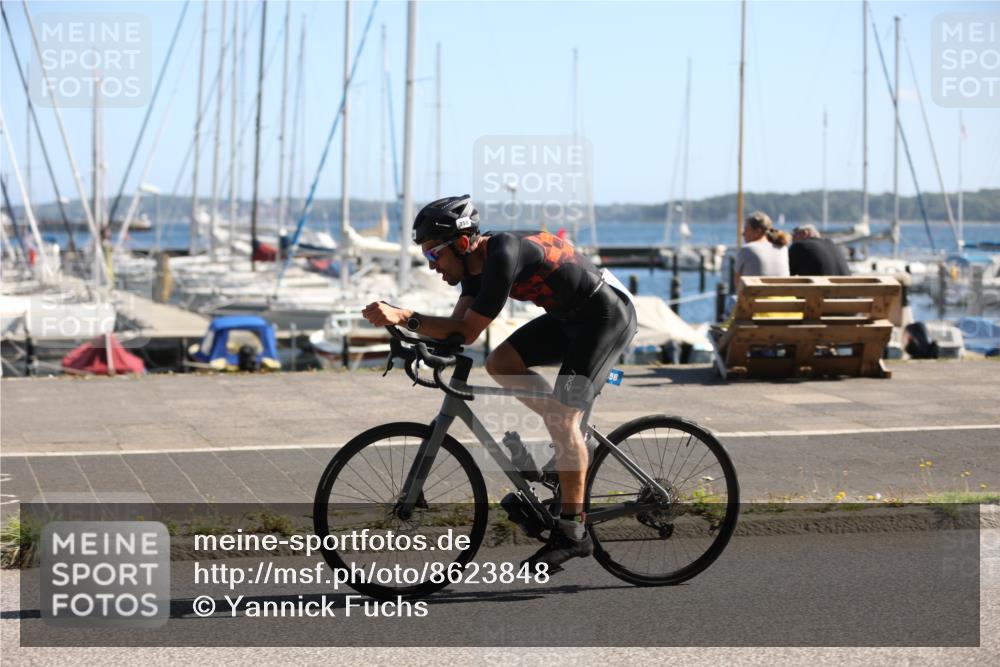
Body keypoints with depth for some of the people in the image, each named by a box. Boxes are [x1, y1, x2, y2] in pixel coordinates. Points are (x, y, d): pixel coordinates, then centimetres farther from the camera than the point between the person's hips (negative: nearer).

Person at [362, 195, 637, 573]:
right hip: (569, 316, 10)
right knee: (499, 364, -2)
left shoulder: (504, 256, -28)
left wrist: (404, 317, -33)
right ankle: (570, 435, 11)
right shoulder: (477, 260, 0)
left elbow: (467, 331, -29)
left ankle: (573, 531, -10)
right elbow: (458, 325, -5)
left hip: (607, 317, -10)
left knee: (563, 416, -17)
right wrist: (400, 321, -19)